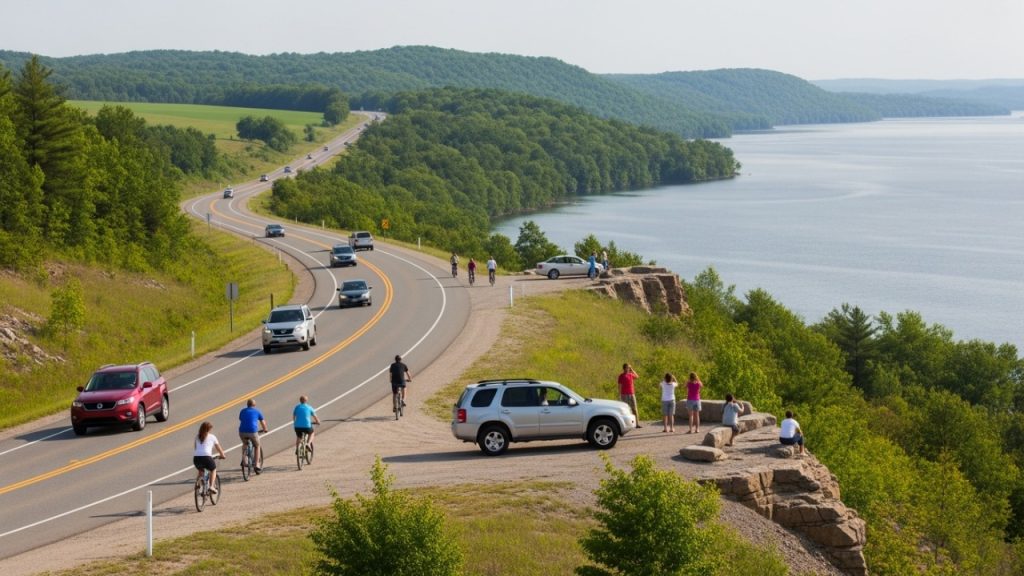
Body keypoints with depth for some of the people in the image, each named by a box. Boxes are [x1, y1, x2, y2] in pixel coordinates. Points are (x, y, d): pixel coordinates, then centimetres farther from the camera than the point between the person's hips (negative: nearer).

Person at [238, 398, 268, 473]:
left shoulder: (243, 411, 20)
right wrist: (264, 430, 43)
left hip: (242, 431, 2)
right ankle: (257, 465, 14)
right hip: (252, 431, -2)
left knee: (245, 444, 33)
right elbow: (263, 422, 24)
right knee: (257, 446, 21)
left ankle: (244, 461, 22)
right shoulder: (257, 411, 14)